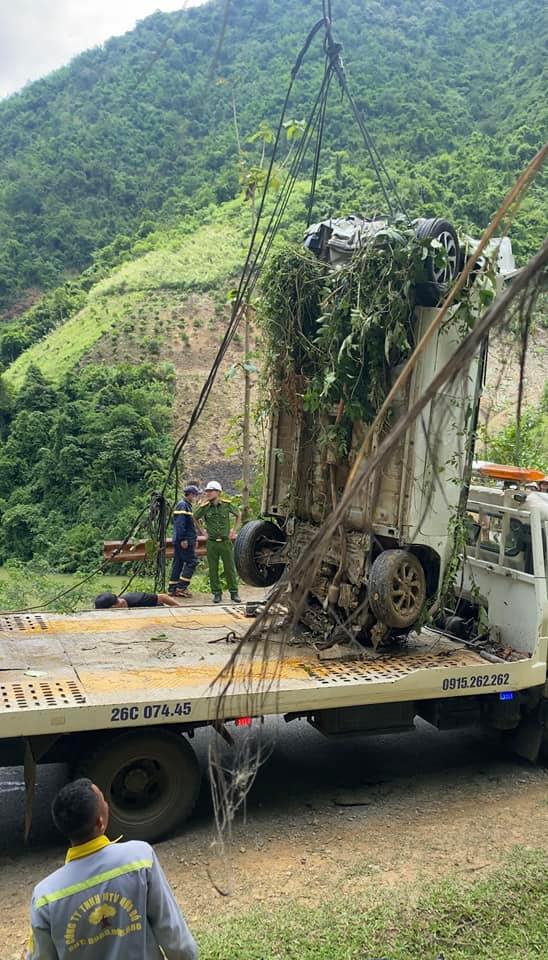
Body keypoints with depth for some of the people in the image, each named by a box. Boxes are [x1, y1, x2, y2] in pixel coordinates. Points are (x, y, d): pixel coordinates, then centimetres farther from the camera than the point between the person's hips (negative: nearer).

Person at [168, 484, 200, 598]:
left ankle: (173, 588, 12)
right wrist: (183, 539, -23)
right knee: (192, 561, -8)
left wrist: (193, 539, 25)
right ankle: (181, 587, -8)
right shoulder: (183, 505, -12)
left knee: (178, 564, 10)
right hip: (184, 541, -10)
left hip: (179, 541, 10)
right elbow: (179, 524, -20)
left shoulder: (187, 505, 21)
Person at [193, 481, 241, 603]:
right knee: (213, 570, 4)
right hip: (212, 543, 1)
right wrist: (203, 531, 10)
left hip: (226, 542, -1)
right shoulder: (204, 508, -2)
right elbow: (196, 518, 18)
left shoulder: (227, 505, -3)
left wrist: (234, 530, 8)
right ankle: (217, 593, 14)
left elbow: (238, 515, 14)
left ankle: (234, 593, 12)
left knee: (230, 568, 3)